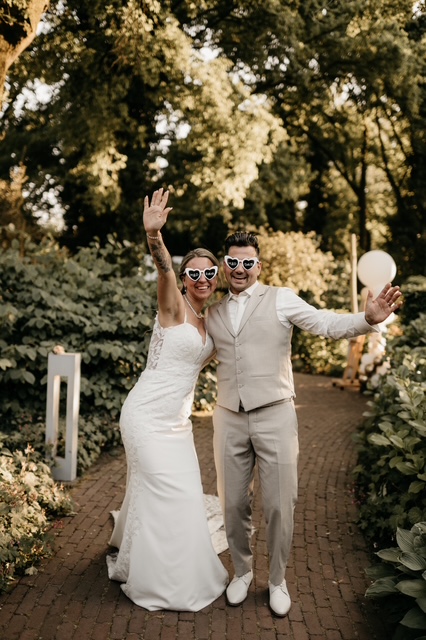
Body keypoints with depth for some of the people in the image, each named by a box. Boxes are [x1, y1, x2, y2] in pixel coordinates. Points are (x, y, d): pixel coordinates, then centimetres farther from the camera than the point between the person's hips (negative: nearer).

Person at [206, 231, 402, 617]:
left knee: (279, 506, 4)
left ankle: (277, 580, 28)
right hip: (229, 420, 3)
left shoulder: (280, 299, 0)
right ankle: (242, 572, 36)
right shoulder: (213, 313, 12)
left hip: (274, 415, -3)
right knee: (233, 504, 12)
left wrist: (369, 319, -28)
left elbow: (328, 324, -11)